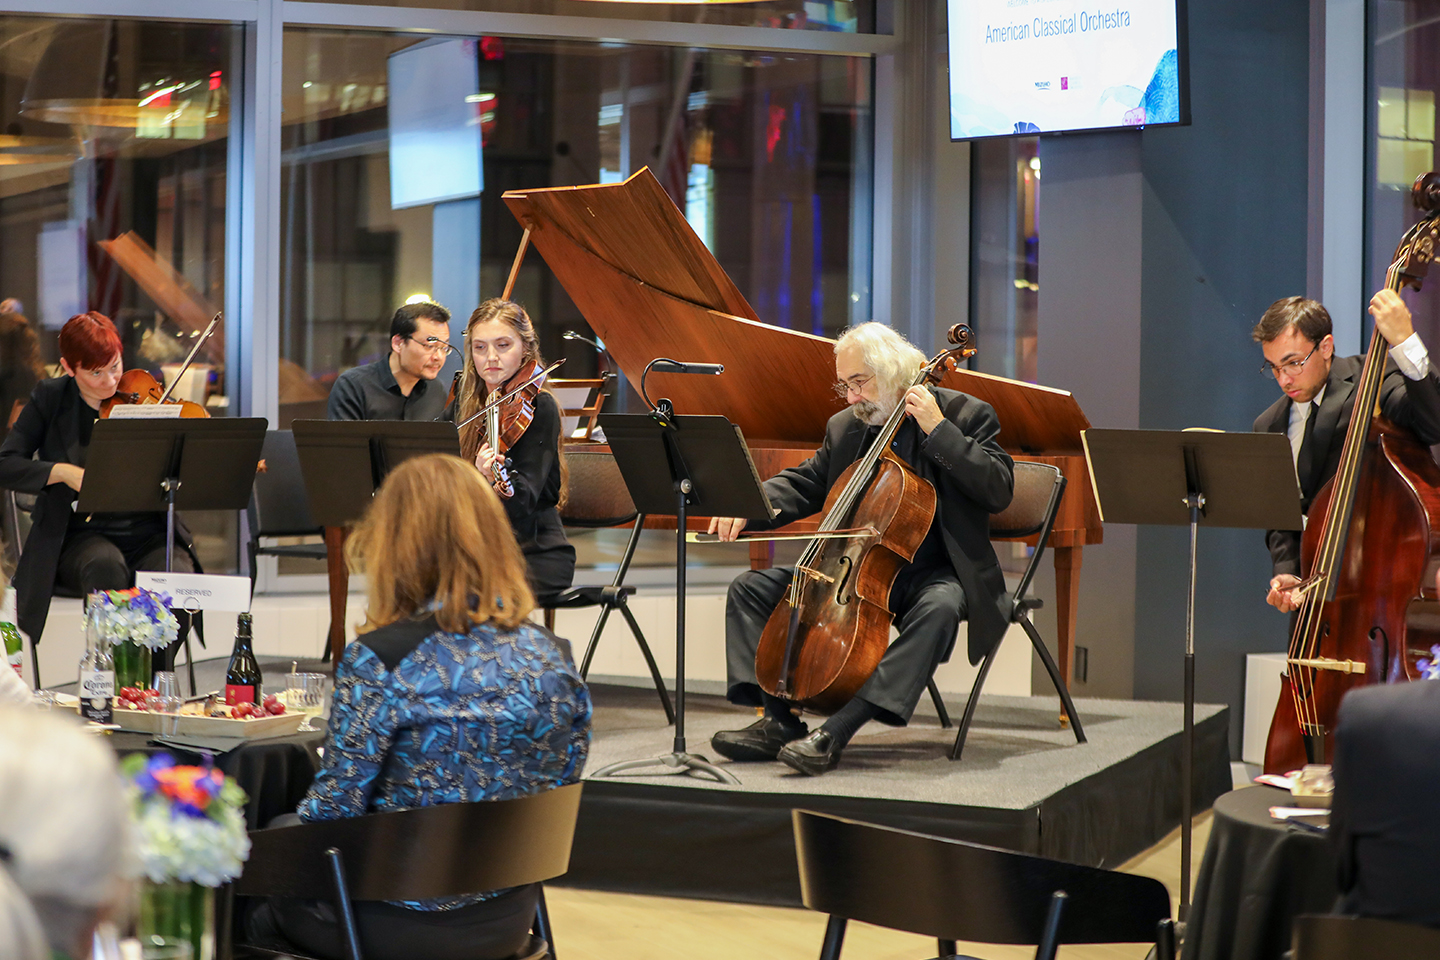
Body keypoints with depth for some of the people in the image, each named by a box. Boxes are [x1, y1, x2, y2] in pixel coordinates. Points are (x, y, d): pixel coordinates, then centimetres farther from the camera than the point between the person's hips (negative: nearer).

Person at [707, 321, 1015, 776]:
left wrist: (938, 430, -22)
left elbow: (998, 489, -16)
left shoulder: (964, 415, -5)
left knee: (940, 607, -40)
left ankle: (835, 733, -46)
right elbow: (803, 485, 15)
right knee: (752, 587, -6)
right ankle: (780, 723, -16)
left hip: (930, 571, -5)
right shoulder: (844, 427, 11)